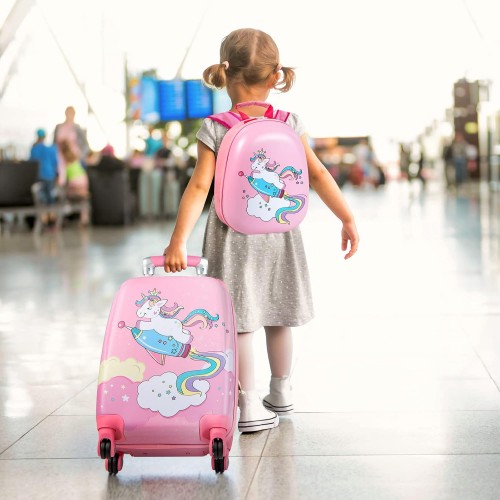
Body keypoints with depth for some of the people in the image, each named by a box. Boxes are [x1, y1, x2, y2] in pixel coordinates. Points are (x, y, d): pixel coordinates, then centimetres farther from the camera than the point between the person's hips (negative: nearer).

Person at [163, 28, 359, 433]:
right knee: (277, 317, 16)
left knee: (240, 322, 2)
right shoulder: (289, 125, -3)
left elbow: (199, 187, -16)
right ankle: (281, 393, 33)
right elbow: (318, 175, -5)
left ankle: (250, 405, 1)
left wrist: (178, 241, -16)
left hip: (233, 236, -3)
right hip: (278, 232, 3)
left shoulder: (214, 129, -10)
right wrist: (348, 219, -1)